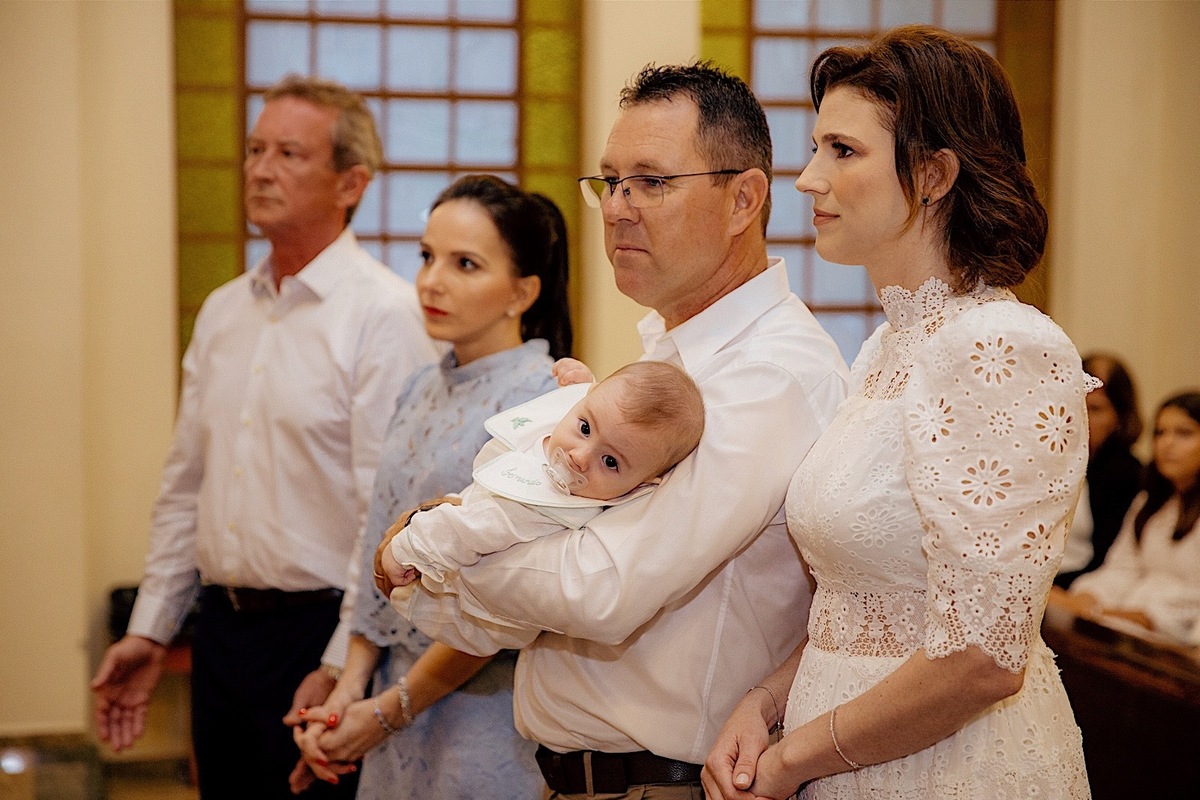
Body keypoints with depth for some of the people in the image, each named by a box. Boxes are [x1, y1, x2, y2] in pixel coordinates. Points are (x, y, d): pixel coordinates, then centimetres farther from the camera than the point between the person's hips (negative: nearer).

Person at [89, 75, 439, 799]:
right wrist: (151, 629, 13)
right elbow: (185, 487, 16)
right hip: (222, 630, 7)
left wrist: (342, 667, -18)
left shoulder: (388, 315, -13)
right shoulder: (221, 312, 11)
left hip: (319, 631, -7)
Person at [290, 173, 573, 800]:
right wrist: (349, 690, -2)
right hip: (396, 692, 7)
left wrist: (390, 709, -11)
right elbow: (381, 562, 9)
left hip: (487, 717, -7)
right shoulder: (422, 392, 8)